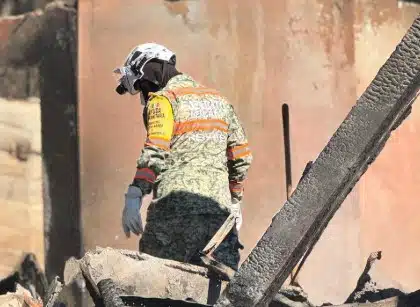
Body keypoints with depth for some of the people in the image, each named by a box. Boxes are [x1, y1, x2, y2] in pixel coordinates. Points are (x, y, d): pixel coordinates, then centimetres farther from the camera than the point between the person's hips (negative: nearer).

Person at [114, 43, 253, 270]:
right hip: (219, 204, 6)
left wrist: (133, 197, -18)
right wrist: (235, 202, 30)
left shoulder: (163, 99, 0)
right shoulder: (217, 99, 22)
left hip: (178, 201, -6)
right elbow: (241, 157, 22)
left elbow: (156, 152, -15)